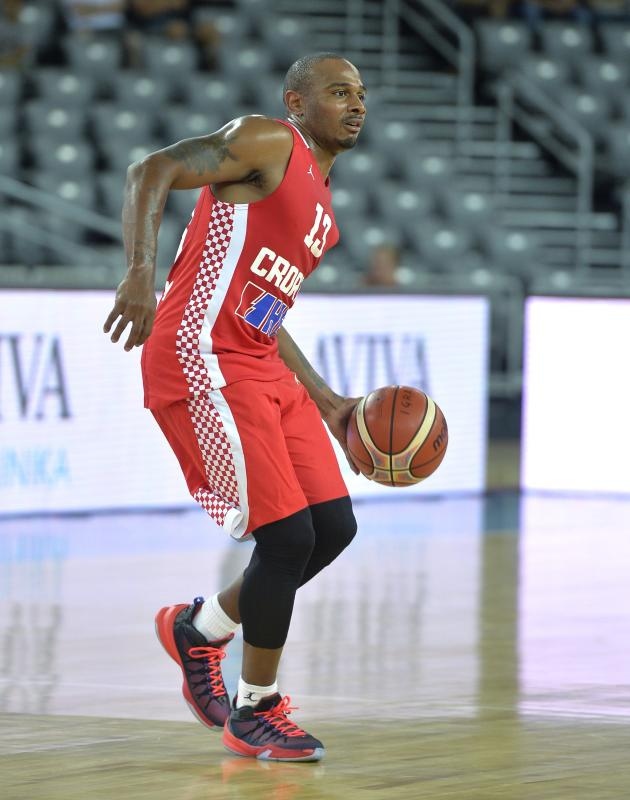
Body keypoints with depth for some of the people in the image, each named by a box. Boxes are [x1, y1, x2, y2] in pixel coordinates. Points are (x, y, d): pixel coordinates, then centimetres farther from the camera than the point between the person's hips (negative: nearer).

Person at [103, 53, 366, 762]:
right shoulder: (268, 143, -5)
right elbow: (151, 172, -18)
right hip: (201, 359, -9)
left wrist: (325, 402, 24)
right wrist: (140, 271, -32)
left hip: (261, 366, 10)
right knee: (287, 535, -12)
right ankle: (256, 715, 4)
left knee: (334, 527, 4)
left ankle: (198, 629, 23)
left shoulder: (318, 199, 22)